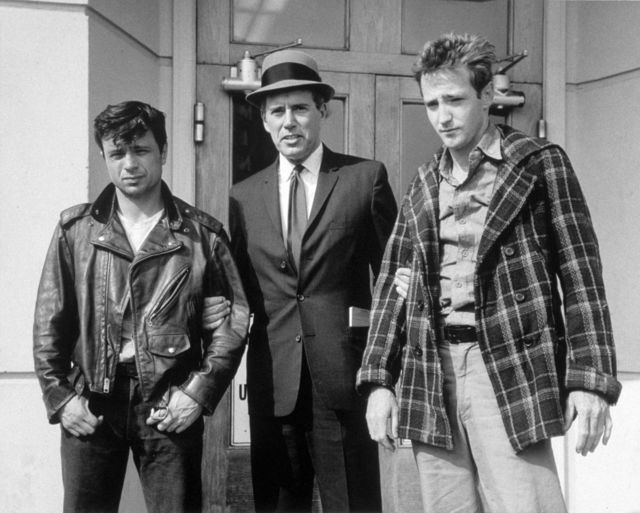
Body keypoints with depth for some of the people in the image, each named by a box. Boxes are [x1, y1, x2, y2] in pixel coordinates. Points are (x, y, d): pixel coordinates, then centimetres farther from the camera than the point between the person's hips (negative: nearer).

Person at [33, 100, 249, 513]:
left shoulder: (202, 233, 2)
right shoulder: (76, 229, 6)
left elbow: (233, 319, 1)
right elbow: (50, 322, 6)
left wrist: (201, 391, -7)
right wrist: (58, 395, -2)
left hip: (172, 405, -1)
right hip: (90, 404, 1)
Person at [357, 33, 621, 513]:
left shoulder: (539, 162, 3)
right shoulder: (423, 185, 15)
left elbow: (580, 274, -1)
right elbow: (394, 283, 15)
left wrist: (591, 378, -9)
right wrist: (379, 380, 6)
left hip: (508, 369, -4)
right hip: (430, 376, 4)